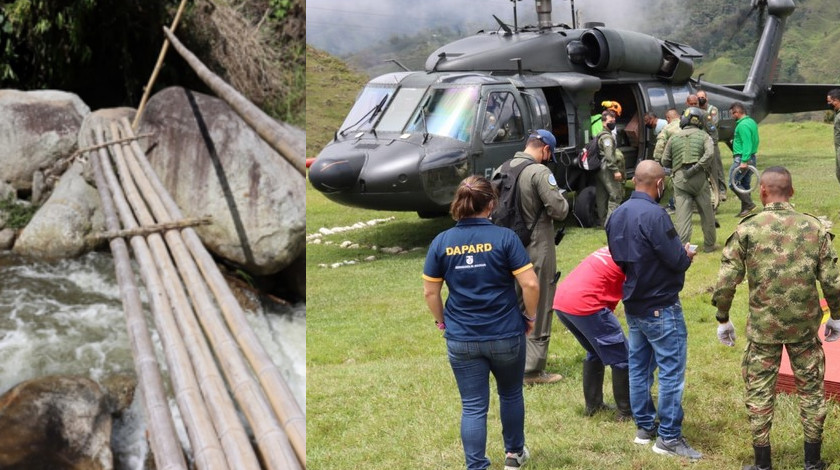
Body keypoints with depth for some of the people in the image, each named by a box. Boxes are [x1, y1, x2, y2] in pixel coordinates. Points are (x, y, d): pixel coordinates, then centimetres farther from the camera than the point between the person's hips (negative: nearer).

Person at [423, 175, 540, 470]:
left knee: (473, 407, 6)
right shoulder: (505, 237, -10)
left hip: (461, 339, 1)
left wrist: (442, 322, 15)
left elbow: (430, 292, 1)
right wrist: (530, 316, 3)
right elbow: (530, 284, -13)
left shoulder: (441, 242, -3)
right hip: (506, 335, 0)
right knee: (510, 394, 23)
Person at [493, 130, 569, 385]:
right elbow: (559, 210, -18)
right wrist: (560, 197, 2)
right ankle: (533, 369, 5)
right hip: (537, 249, -7)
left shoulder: (502, 170, 5)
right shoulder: (540, 172, -17)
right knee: (538, 308, 1)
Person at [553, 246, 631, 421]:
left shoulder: (611, 250, 21)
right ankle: (625, 412, 12)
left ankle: (593, 406, 31)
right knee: (622, 358, 4)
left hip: (559, 300, 9)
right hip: (583, 304, -9)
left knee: (595, 352, 27)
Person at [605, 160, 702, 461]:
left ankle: (644, 427, 26)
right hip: (661, 307, -8)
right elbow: (676, 261, -21)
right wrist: (687, 255, 0)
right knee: (671, 371, -1)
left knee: (638, 367, 16)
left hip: (633, 305, 9)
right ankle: (669, 437, 3)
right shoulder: (654, 215, -23)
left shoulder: (617, 215, 3)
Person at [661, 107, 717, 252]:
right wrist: (696, 168, -12)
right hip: (699, 178, -1)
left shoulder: (674, 138, 12)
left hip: (679, 178, 1)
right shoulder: (703, 136, 6)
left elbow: (665, 161, 14)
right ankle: (709, 245, 17)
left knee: (683, 214, -1)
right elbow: (709, 153, -13)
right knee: (706, 212, 10)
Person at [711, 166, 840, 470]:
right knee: (811, 389, 15)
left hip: (763, 327, -1)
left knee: (759, 393, 10)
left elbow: (725, 282, -9)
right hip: (805, 325, 2)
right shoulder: (814, 227, -3)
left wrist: (723, 320, 5)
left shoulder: (747, 230, -8)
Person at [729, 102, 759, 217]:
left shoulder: (743, 125, -18)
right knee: (745, 184, 13)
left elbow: (747, 144, -24)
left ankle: (749, 204, -9)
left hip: (742, 159, -10)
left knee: (733, 183, -7)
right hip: (751, 158, 10)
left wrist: (744, 161, -27)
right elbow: (754, 141, 22)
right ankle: (745, 209, 15)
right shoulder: (751, 122, 14)